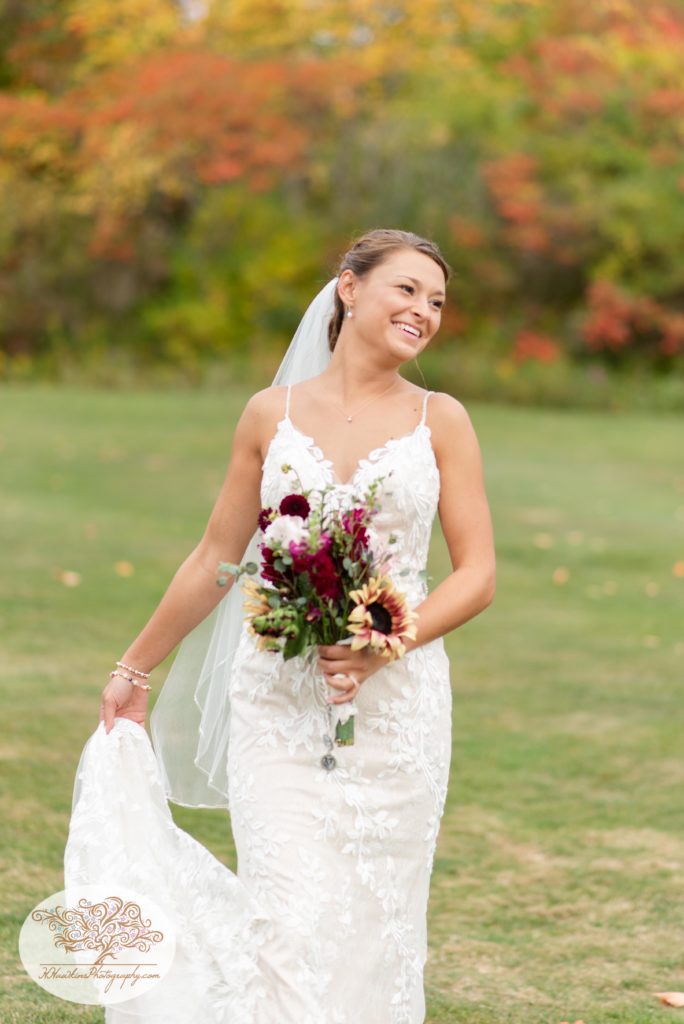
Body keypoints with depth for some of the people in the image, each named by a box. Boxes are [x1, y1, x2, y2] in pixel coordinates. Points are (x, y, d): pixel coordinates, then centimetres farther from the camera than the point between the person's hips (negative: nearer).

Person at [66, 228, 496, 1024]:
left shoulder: (440, 421, 2)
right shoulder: (272, 415, 4)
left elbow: (477, 575, 0)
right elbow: (216, 557, 13)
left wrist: (382, 646, -16)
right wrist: (135, 668, 19)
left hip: (396, 708, 0)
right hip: (279, 701, 0)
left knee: (374, 926, 4)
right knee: (292, 921, -9)